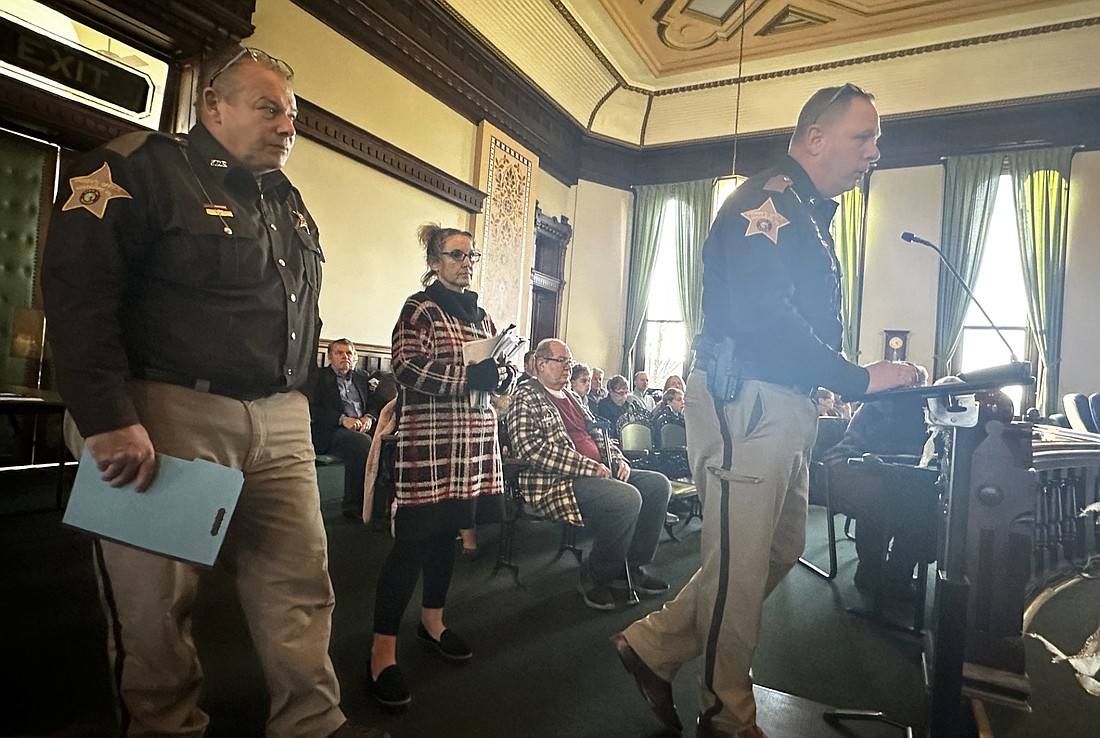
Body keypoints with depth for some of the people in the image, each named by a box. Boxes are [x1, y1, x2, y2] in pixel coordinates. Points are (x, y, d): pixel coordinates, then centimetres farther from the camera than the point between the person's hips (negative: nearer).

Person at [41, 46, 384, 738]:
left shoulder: (290, 201, 19)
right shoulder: (144, 169, -2)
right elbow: (78, 291, -12)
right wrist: (109, 418, -19)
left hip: (280, 424, 6)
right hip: (172, 415, -5)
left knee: (300, 580, 6)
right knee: (157, 597, 5)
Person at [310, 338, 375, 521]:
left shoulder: (363, 377, 26)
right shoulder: (318, 378, 12)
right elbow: (313, 409, -2)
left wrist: (369, 417, -4)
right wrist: (342, 419, -16)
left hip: (363, 428, 4)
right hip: (331, 431, -4)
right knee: (362, 443, -35)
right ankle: (353, 506, -24)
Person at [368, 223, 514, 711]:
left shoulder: (480, 314, 18)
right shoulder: (420, 308, -2)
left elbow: (503, 371, 18)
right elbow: (407, 369, -14)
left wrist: (499, 375, -5)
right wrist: (467, 376, -22)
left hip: (474, 441, 7)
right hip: (428, 440, -6)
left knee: (448, 533, 13)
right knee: (413, 540, -6)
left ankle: (432, 620, 31)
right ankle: (383, 649, 5)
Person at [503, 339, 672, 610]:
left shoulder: (572, 397, 23)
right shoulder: (526, 398, -5)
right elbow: (533, 449, -18)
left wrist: (618, 459, 7)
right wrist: (589, 466, -20)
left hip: (598, 473, 9)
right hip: (554, 483, -9)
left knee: (658, 484, -5)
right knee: (628, 498, -30)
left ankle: (631, 568, 3)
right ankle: (596, 579, -10)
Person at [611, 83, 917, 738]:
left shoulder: (810, 216, 22)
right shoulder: (767, 201, -10)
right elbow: (766, 318, -24)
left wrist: (842, 383, 9)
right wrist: (857, 378, -17)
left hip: (786, 407, 11)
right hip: (745, 402, -11)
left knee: (782, 548, 16)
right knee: (741, 564, 1)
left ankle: (655, 647, 25)